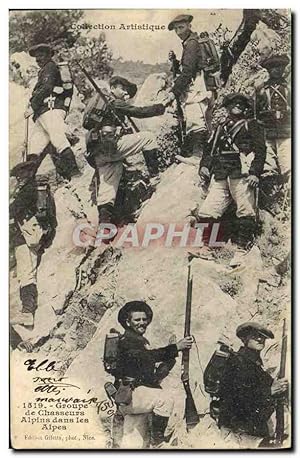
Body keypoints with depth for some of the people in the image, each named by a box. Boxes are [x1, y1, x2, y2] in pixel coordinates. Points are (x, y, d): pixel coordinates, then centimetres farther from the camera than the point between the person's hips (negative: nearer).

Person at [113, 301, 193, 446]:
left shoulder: (141, 340, 18)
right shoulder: (127, 342, -14)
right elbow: (147, 356, -29)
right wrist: (176, 347, -31)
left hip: (140, 389, 10)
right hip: (127, 395, -10)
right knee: (165, 400, -23)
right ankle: (158, 441, -13)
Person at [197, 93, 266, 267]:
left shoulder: (251, 125, 16)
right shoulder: (221, 128, 32)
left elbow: (260, 149, 3)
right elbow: (209, 148, 29)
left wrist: (255, 172, -11)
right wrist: (204, 164, 8)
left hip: (241, 174, -4)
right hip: (220, 176, 5)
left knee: (246, 213, -13)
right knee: (207, 213, -6)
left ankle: (243, 249, -8)